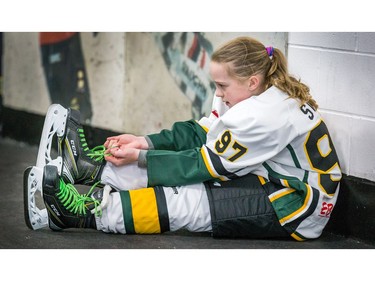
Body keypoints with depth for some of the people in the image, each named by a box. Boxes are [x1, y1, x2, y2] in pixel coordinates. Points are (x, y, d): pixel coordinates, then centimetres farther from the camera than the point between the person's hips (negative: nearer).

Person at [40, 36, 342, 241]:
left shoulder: (266, 116, -26)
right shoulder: (254, 94, 1)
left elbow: (207, 165, -20)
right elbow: (200, 133, 4)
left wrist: (140, 157, -15)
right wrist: (144, 142, -8)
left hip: (300, 209, -9)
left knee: (186, 200, -21)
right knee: (173, 165, -4)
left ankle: (89, 214, -20)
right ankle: (93, 166, -2)